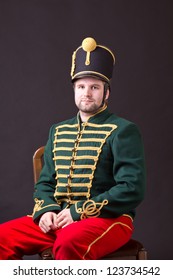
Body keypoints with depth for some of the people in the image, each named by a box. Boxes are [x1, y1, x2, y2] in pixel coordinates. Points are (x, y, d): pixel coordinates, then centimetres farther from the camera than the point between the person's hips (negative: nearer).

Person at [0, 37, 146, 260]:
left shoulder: (123, 131, -4)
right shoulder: (58, 131, 15)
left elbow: (132, 190, -13)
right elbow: (45, 183, 17)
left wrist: (79, 212, -17)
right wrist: (47, 210, -6)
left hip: (109, 219, -6)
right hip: (59, 217, 6)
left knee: (68, 243, -37)